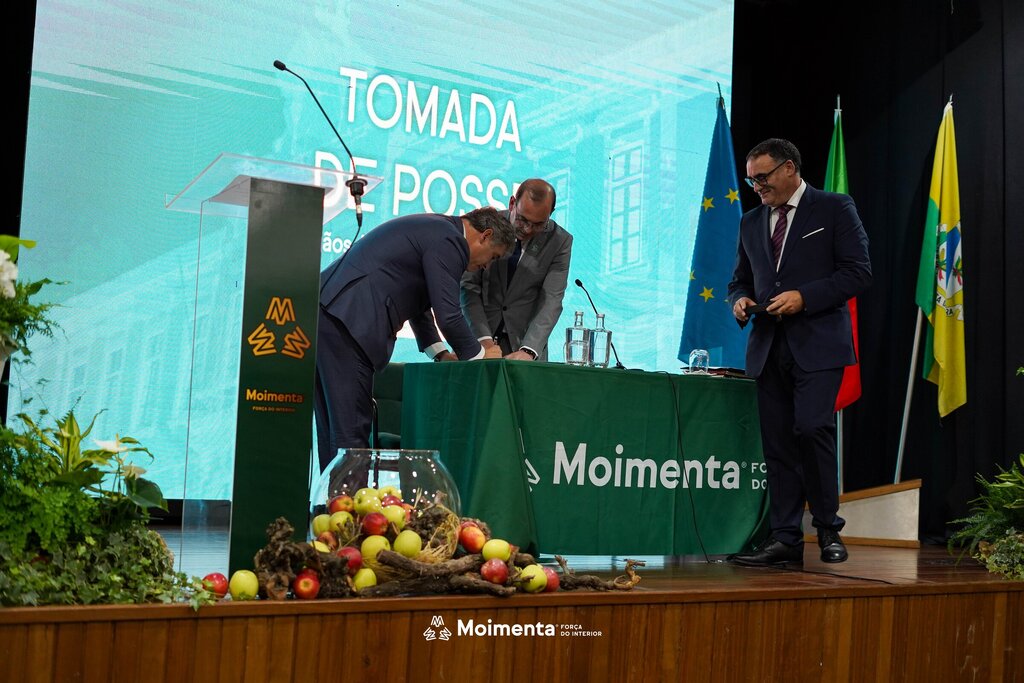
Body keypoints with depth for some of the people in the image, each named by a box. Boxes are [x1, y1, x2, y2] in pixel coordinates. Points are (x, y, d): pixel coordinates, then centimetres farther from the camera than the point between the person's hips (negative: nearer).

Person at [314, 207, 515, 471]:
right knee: (350, 431, -9)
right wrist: (479, 354, 5)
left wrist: (440, 352, 32)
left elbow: (418, 302, 35)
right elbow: (448, 316, -11)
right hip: (345, 322, -10)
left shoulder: (433, 229, 24)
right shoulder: (448, 239, -7)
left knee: (334, 429, 12)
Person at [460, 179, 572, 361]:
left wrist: (528, 350, -24)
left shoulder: (560, 241, -5)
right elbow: (468, 286, -6)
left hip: (524, 341, 0)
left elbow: (551, 300, -11)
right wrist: (484, 339, -18)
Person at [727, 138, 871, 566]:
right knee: (777, 443, 3)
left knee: (811, 429, -16)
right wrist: (740, 300, 1)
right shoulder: (751, 222, 18)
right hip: (768, 347, 5)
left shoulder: (834, 209, 2)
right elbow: (740, 280, 25)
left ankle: (828, 529, 1)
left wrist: (804, 297, -15)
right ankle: (785, 538, 8)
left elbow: (858, 273, -4)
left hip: (817, 343, -5)